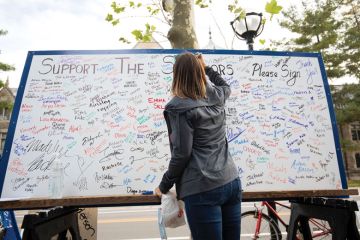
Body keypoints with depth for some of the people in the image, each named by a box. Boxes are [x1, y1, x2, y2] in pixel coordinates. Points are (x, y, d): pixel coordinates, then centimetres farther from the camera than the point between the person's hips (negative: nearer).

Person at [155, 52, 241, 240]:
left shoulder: (179, 107, -11)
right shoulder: (216, 97, 8)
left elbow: (181, 153, -13)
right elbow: (225, 85, 33)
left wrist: (164, 185, 0)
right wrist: (205, 67, 44)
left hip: (202, 190, -7)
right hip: (232, 182, 7)